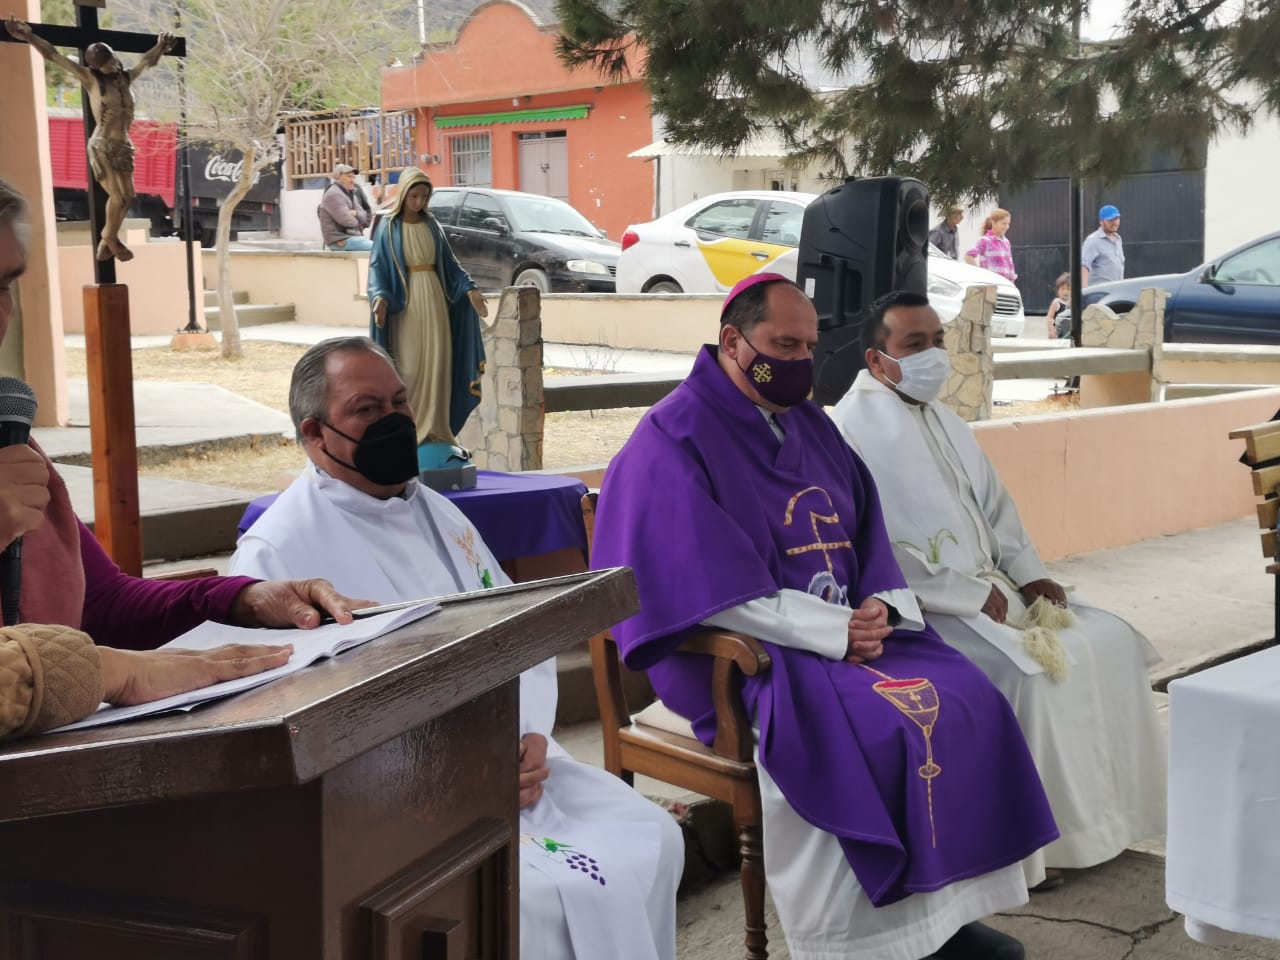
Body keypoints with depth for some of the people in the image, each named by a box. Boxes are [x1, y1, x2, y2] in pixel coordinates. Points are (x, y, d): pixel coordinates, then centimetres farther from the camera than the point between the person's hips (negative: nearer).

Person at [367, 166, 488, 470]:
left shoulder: (432, 225, 11)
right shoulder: (389, 226, -1)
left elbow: (448, 263, 13)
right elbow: (378, 266, -4)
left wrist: (469, 289, -1)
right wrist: (380, 296, -22)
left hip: (434, 299, 4)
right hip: (405, 301, -4)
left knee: (436, 364, 1)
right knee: (408, 366, -6)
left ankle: (434, 428, 5)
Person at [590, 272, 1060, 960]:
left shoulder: (813, 427, 14)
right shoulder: (674, 439, -10)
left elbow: (870, 539, 14)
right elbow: (710, 591, -18)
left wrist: (881, 609, -8)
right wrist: (831, 630, -19)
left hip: (854, 631, 8)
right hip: (737, 656, -7)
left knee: (969, 702, -10)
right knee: (872, 734, -28)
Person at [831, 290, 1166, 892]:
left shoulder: (939, 419, 15)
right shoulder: (856, 430, -15)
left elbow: (994, 504, 20)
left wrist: (1029, 573, 3)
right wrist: (971, 595, -18)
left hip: (988, 589, 9)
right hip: (919, 610, -9)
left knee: (1110, 642, -1)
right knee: (1030, 673, -28)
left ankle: (1105, 811, 7)